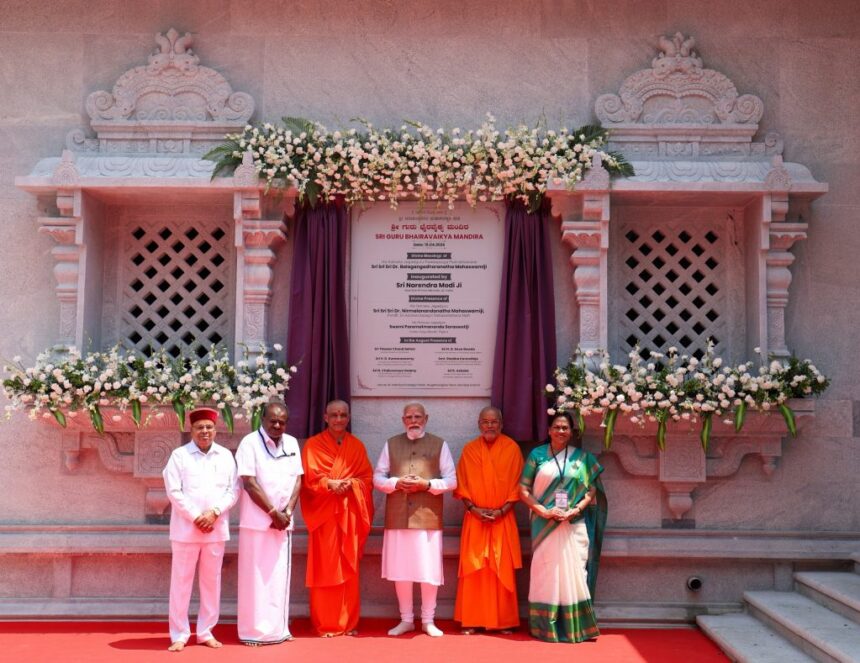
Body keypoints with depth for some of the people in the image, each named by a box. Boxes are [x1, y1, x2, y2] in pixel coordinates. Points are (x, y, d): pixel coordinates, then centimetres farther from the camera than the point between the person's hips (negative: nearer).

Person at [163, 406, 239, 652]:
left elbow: (233, 490, 3)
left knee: (211, 581, 9)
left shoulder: (226, 456, 7)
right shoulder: (179, 455, -1)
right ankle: (179, 635, 10)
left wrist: (214, 513, -11)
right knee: (181, 581, 2)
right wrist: (196, 517, -13)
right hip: (186, 528, -3)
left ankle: (206, 632, 19)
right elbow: (174, 492, -7)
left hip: (216, 529, 3)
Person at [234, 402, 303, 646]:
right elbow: (249, 483, -13)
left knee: (280, 576, 8)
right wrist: (273, 513, -12)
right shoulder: (250, 443, -8)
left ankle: (278, 629, 15)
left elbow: (297, 479, 8)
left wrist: (287, 511, -6)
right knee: (255, 576, -1)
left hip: (283, 521, 5)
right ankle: (254, 630, 6)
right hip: (257, 521, -5)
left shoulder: (291, 443, 8)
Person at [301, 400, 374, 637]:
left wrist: (350, 483, -12)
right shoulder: (313, 445, 4)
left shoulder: (357, 446, 12)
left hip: (350, 514, 3)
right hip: (324, 513, -3)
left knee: (349, 568, 4)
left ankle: (348, 622, 12)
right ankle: (326, 624, 4)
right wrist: (330, 484, -20)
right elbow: (310, 478, -3)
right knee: (326, 568, -3)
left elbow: (367, 478, 7)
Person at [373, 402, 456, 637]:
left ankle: (428, 620, 14)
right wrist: (396, 482, -11)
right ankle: (406, 619, 19)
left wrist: (427, 484, -14)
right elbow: (377, 477, 8)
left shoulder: (439, 444, 5)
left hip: (428, 517, -2)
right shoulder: (391, 444, 11)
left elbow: (451, 480, 1)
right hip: (398, 517, 2)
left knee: (429, 571, 0)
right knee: (400, 571, 6)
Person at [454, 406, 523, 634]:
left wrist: (502, 510, -10)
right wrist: (473, 508, -10)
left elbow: (517, 484, 0)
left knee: (503, 570, 1)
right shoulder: (469, 450, 4)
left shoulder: (512, 448, 0)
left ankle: (503, 620, 10)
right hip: (475, 520, 1)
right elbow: (461, 485, 4)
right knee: (474, 569, 0)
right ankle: (471, 620, 6)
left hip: (503, 519, -1)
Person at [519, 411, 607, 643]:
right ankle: (545, 625, 9)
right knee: (545, 572, 1)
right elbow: (523, 489, 1)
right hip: (544, 525, -1)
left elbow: (592, 490, 3)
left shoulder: (582, 457, 7)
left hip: (574, 525, 1)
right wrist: (542, 510, -12)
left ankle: (575, 626, 8)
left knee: (573, 571, 0)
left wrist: (575, 510, -12)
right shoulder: (537, 455, 4)